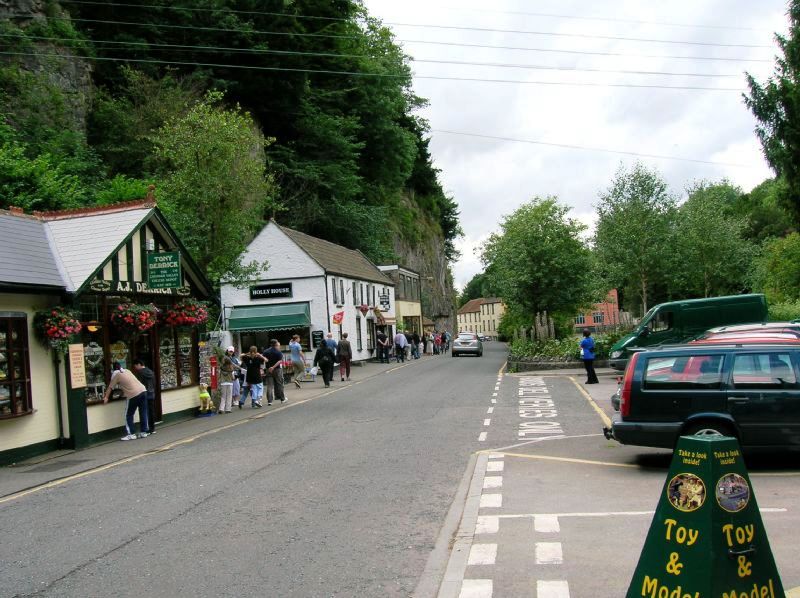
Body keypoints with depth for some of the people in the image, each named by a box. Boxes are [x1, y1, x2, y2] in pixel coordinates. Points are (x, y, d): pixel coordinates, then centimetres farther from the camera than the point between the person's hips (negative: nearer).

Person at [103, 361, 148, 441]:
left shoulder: (116, 374, 3)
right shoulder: (127, 371, 21)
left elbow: (110, 387, 6)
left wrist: (106, 397, 12)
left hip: (133, 395, -6)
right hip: (143, 390, 6)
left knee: (128, 415, 6)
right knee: (143, 413, 11)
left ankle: (131, 434, 4)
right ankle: (143, 432, 17)